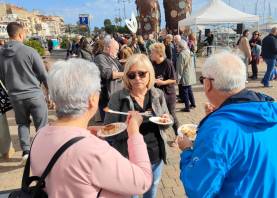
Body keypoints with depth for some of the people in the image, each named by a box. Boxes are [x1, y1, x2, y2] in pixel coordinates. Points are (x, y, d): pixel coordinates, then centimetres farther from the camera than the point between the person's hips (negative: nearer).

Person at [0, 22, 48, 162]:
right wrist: (49, 88, 8)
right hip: (34, 94, -4)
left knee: (22, 124, 20)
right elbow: (43, 74, -9)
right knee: (41, 125, 7)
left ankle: (26, 151, 21)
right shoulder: (29, 51, -13)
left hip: (15, 96, 5)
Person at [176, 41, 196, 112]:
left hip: (185, 77, -9)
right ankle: (193, 104, 34)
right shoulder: (189, 52, 7)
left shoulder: (182, 54, -19)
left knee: (185, 92, 0)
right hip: (190, 76, 9)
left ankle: (187, 107, 6)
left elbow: (180, 67, -19)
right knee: (189, 90, 22)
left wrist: (178, 77, -14)